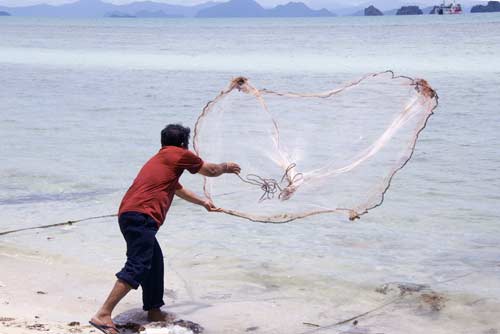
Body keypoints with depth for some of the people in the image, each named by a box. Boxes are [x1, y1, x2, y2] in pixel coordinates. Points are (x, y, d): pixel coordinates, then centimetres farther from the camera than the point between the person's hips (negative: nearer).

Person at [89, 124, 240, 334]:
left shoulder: (160, 159, 32)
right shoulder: (179, 155, 6)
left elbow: (179, 189, 49)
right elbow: (211, 171, 17)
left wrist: (202, 202, 63)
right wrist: (226, 167, 39)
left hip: (128, 214, 10)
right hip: (142, 216, -10)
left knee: (154, 262, 21)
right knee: (137, 267, -16)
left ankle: (154, 310, 30)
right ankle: (103, 315, -25)